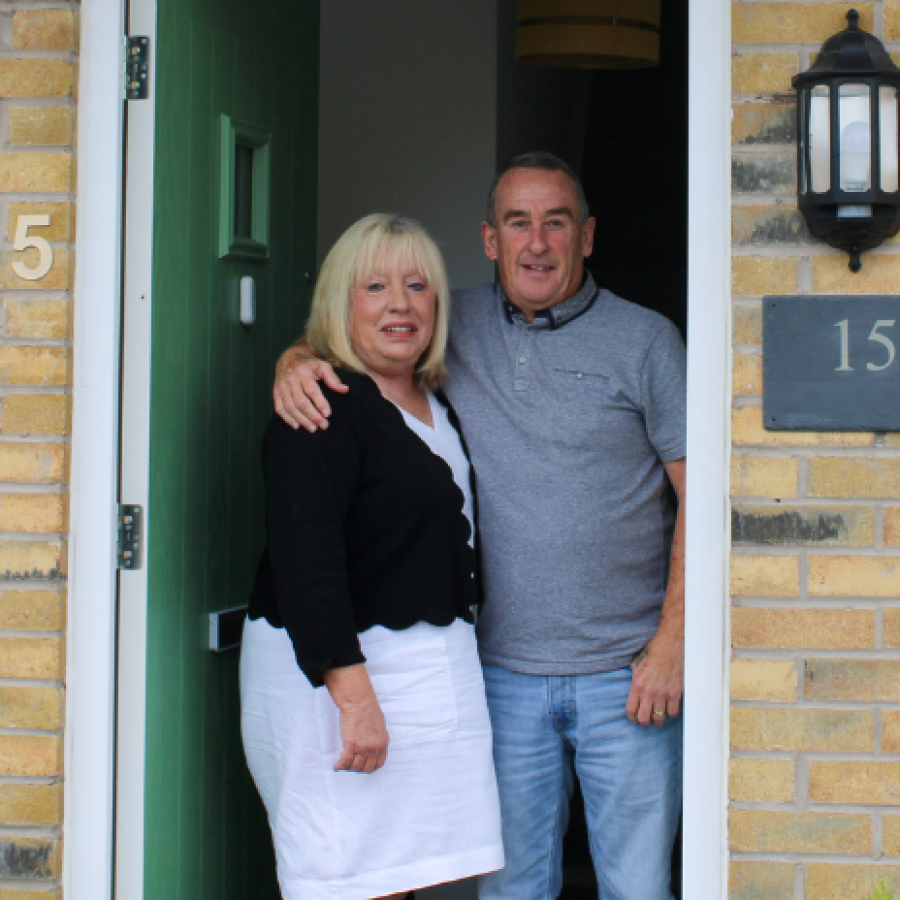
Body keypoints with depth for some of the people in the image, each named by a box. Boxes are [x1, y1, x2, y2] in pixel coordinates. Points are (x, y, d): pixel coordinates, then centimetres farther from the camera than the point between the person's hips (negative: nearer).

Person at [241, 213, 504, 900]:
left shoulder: (439, 405, 15)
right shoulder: (323, 409, -13)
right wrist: (353, 693, -27)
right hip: (336, 670, -8)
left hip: (434, 659, 8)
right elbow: (304, 555, -22)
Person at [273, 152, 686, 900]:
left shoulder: (645, 341, -1)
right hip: (504, 671, 2)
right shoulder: (457, 327, 6)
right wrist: (295, 361, -10)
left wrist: (671, 645, -9)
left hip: (625, 673, -2)